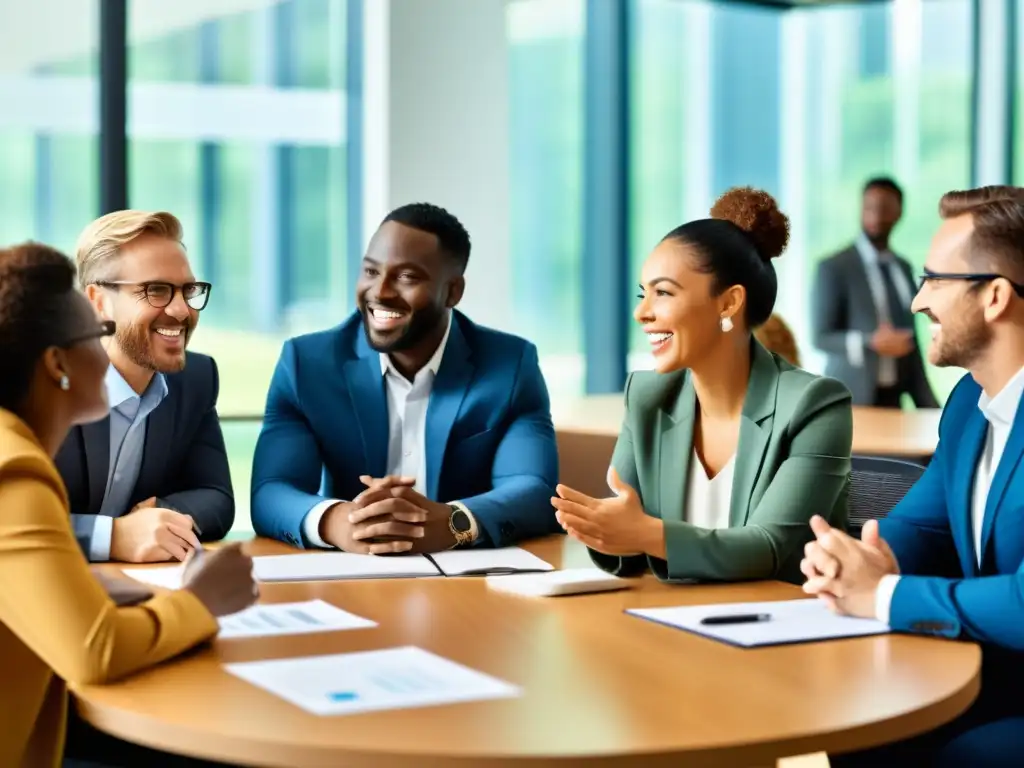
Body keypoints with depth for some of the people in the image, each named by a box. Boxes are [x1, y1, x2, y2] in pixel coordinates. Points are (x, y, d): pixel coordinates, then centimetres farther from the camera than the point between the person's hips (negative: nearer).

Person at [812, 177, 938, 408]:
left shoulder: (904, 268, 12)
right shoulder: (833, 267, -5)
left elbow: (910, 338, 15)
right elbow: (821, 337, -8)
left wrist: (927, 404, 9)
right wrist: (870, 343, -23)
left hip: (893, 398, 5)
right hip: (851, 399, -5)